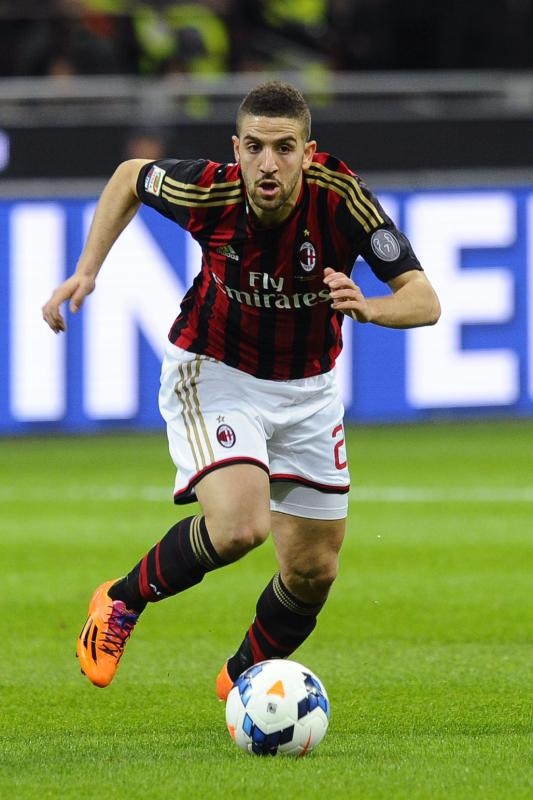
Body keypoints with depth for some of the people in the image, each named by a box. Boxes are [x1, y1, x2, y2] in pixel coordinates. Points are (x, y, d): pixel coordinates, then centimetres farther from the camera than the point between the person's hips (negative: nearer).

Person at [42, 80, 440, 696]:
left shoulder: (340, 196, -24)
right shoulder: (207, 191, -23)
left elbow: (424, 300, -24)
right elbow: (129, 177, 0)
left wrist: (366, 307, -44)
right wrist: (86, 272, -4)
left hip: (307, 388, 3)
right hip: (213, 373, -3)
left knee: (313, 570, 7)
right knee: (237, 524, -28)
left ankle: (243, 677, 37)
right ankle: (122, 602, -1)